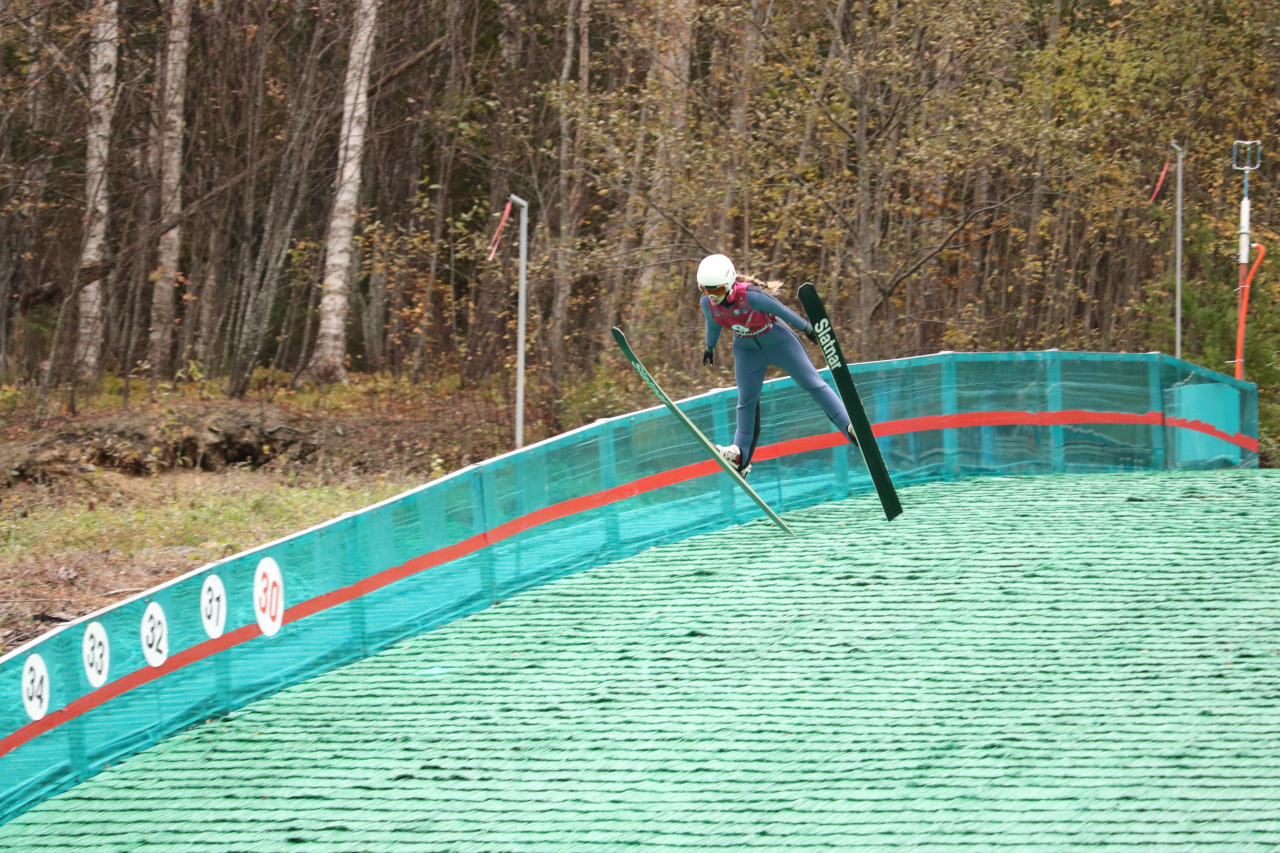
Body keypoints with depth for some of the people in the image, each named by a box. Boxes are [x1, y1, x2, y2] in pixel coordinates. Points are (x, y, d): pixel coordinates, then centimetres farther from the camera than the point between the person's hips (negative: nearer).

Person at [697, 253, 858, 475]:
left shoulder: (750, 296, -37)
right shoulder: (707, 303, -20)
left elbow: (782, 311, -21)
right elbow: (713, 324, 4)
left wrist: (807, 329, -8)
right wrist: (710, 347, 21)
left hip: (776, 340, -4)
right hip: (747, 348, 4)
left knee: (812, 383, 1)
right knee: (746, 399, 7)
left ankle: (850, 426, 7)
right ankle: (741, 454, 18)